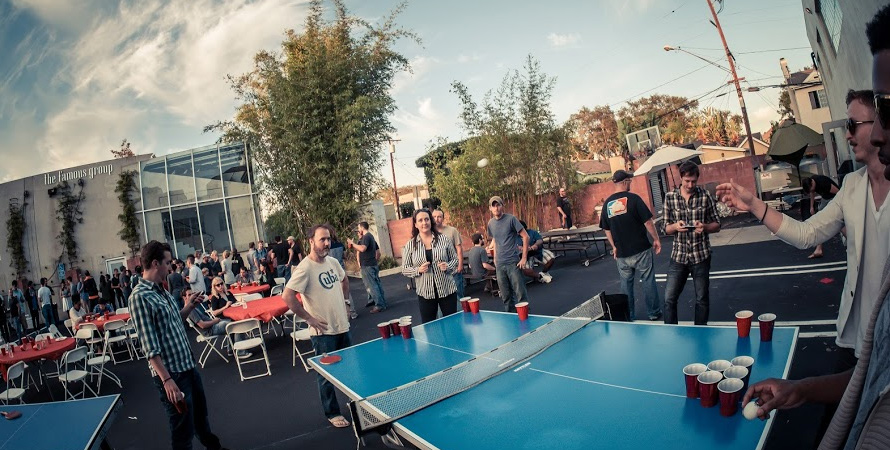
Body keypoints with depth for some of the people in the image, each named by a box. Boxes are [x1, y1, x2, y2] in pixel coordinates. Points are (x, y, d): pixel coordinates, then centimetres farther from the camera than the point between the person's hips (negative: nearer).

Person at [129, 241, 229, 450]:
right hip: (171, 373, -9)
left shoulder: (161, 291, 8)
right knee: (183, 427, 6)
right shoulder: (139, 296, -18)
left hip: (188, 365, 9)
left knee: (201, 414, 27)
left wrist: (188, 307, 6)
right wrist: (166, 380, -25)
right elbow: (149, 346, -23)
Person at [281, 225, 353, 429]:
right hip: (323, 331, -7)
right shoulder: (305, 268, -20)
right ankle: (332, 413, 26)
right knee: (327, 374, 9)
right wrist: (309, 318, -20)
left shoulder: (333, 262, 2)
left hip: (342, 326, 7)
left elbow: (344, 280, 23)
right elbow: (288, 296, -25)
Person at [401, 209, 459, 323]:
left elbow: (455, 259, 8)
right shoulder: (410, 245, -1)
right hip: (425, 293, 0)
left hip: (447, 290, 1)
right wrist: (418, 270, -16)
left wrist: (448, 266, -13)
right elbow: (404, 269, 2)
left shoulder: (443, 239, 1)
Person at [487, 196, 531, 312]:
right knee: (506, 297, 10)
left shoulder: (511, 219, -7)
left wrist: (524, 258, -11)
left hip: (513, 263, -5)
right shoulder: (491, 223, 9)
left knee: (521, 294, -4)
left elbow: (525, 236, -7)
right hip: (499, 265, 5)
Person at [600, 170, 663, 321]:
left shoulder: (607, 204, 3)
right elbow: (648, 222, -11)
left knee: (626, 284, 13)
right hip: (641, 250, -4)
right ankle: (654, 313, 19)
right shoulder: (633, 198, -11)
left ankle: (629, 317, 21)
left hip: (622, 253, 4)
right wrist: (656, 239, 1)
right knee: (648, 282, 9)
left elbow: (606, 230, 9)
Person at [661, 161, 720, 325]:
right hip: (678, 256, 1)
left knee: (702, 299, 12)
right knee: (669, 299, 0)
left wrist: (704, 227, -20)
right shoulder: (670, 197, -1)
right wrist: (675, 226, -20)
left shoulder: (705, 196, -3)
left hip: (701, 256, 0)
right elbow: (666, 229, 3)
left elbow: (717, 225, 2)